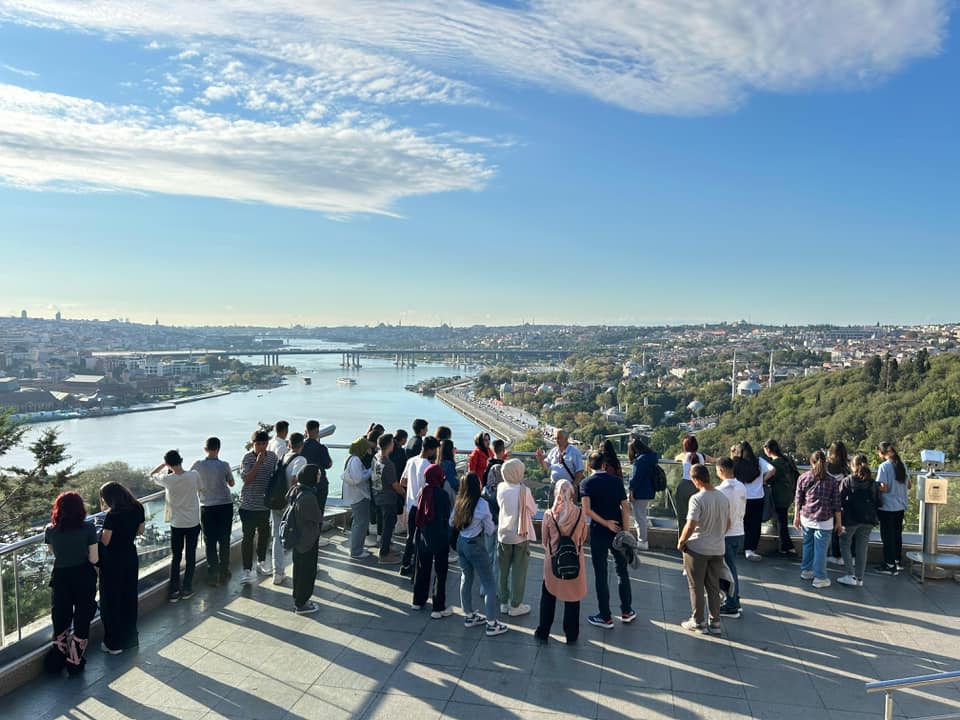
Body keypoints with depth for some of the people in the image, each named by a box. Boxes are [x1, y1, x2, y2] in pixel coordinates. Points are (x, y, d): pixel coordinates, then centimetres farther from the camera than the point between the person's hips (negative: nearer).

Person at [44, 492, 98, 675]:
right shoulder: (88, 529, -17)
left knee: (60, 619, 19)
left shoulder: (50, 530, -9)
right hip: (84, 578, -2)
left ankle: (57, 659, 29)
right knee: (82, 619, 13)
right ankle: (76, 660, 20)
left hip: (60, 577, 2)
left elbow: (53, 551, 9)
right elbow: (94, 559, -13)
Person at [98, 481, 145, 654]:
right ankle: (130, 638, 31)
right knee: (129, 598, 19)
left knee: (111, 601, 8)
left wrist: (101, 530, 0)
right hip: (131, 557, 6)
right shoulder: (138, 509, -4)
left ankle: (114, 643, 18)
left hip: (113, 561, -6)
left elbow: (105, 541, -18)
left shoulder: (112, 515, -23)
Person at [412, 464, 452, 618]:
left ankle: (418, 601, 31)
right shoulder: (442, 495, -16)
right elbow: (446, 518, -11)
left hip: (423, 537, 5)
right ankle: (438, 608, 8)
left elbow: (418, 517, 6)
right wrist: (449, 539, 0)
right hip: (439, 539, -5)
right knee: (440, 573, 4)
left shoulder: (422, 492, -1)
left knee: (421, 569, 19)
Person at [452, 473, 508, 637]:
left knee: (466, 579, 20)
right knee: (489, 583, 2)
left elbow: (452, 522, 10)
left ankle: (469, 616, 32)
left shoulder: (459, 502, -1)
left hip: (461, 542, 7)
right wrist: (495, 531, 9)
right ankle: (492, 624, 5)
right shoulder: (481, 504, -19)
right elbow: (490, 530, -11)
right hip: (475, 545, -7)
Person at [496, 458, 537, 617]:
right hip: (521, 536, -4)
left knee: (503, 570, 15)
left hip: (504, 534, 4)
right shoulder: (524, 490, -18)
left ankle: (504, 602, 25)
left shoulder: (501, 488, -6)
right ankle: (515, 606, 13)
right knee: (518, 571, 6)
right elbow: (533, 511, -6)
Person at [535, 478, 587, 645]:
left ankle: (543, 633, 29)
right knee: (572, 599, 15)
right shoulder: (580, 514, -14)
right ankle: (571, 636, 25)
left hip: (552, 561, 0)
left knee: (548, 597, 18)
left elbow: (544, 541, -2)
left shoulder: (548, 514, -14)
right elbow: (583, 538, 1)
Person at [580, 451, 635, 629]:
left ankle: (606, 617, 13)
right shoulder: (617, 481, 0)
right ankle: (626, 612, 27)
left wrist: (605, 523, -12)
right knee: (622, 572, 17)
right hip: (618, 532, 3)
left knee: (601, 575, 6)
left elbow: (587, 510, -20)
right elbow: (625, 508, -6)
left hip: (598, 534, -3)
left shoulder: (587, 483, -7)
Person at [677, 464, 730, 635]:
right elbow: (727, 524, 11)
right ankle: (715, 623, 21)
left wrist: (681, 542, -6)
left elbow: (690, 526, -21)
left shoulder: (697, 499, -20)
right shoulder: (723, 498, 1)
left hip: (697, 549, -6)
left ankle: (698, 622, 17)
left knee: (696, 587, 8)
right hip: (718, 549, 6)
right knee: (714, 587, 15)